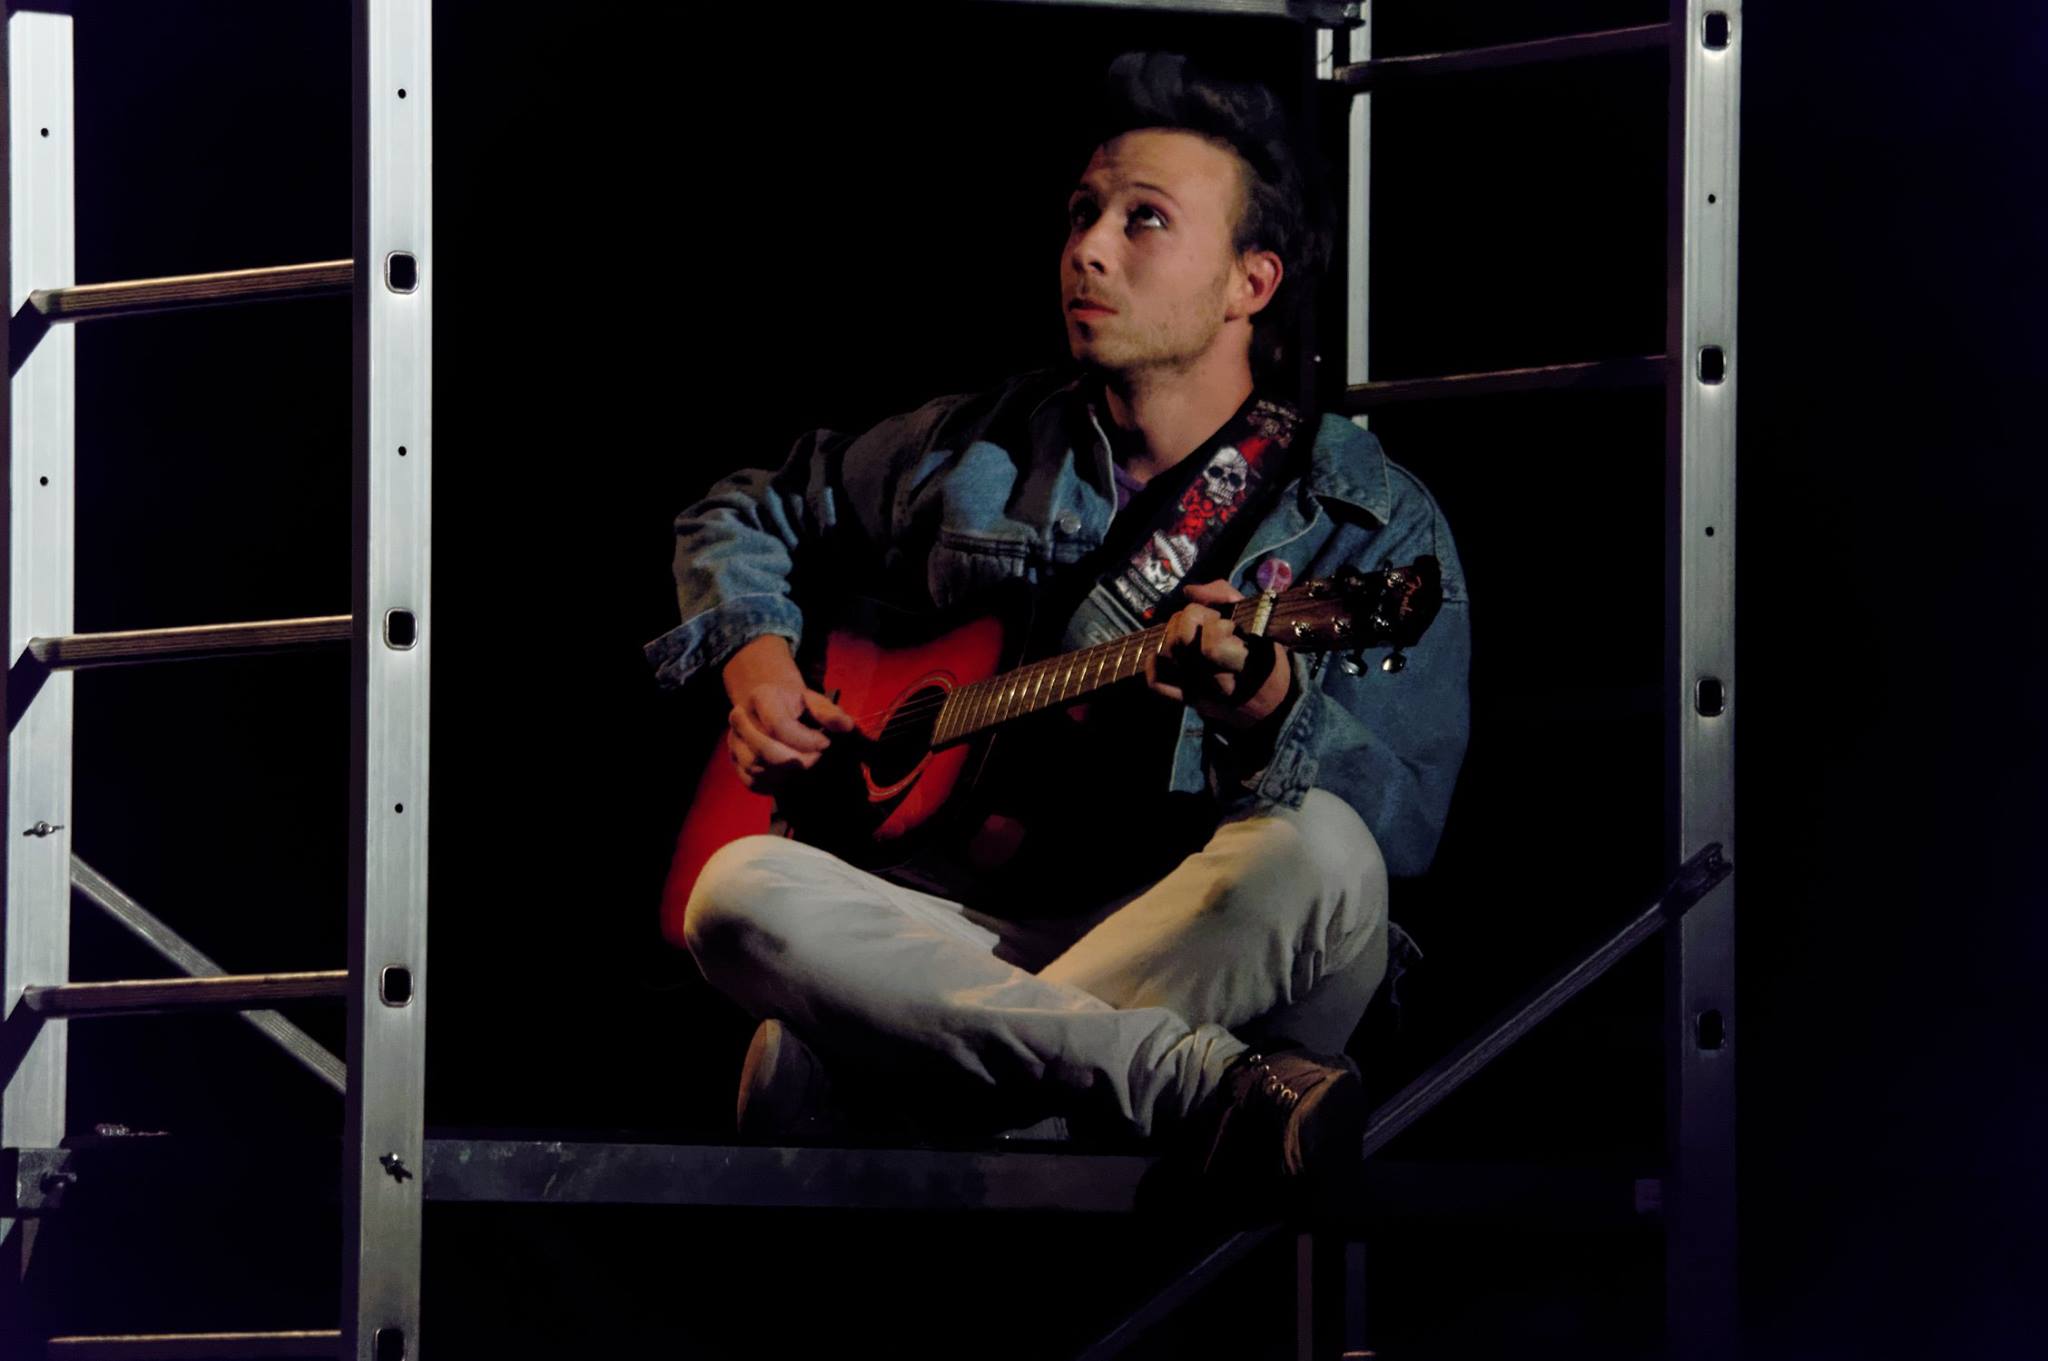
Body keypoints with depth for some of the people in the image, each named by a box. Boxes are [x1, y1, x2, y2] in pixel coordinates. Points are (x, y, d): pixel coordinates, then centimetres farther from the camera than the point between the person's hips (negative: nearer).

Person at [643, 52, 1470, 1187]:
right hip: (970, 934, 3)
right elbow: (743, 519, 31)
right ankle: (1215, 1091, -41)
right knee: (742, 891, -29)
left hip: (1220, 960, -3)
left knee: (1319, 856, -37)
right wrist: (755, 659, 10)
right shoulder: (976, 452, 16)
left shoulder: (1373, 522, 4)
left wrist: (1269, 712, -29)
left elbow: (1404, 819, -9)